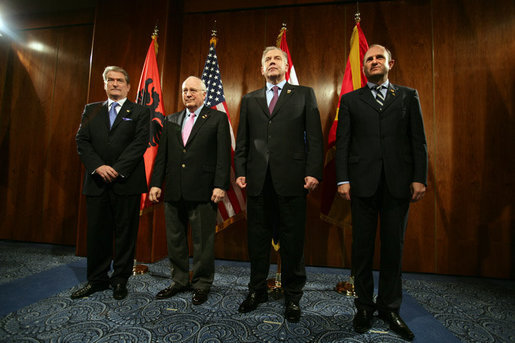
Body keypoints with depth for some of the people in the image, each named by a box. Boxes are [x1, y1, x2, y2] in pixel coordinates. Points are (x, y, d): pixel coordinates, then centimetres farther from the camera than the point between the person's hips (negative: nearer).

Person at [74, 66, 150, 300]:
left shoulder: (139, 112, 5)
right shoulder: (91, 110, 16)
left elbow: (140, 143, -6)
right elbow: (82, 141, 6)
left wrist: (117, 169, -15)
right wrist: (98, 166, -10)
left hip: (127, 182, -3)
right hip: (96, 182, 3)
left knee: (125, 233, 4)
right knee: (97, 233, 9)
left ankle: (120, 280, 18)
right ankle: (97, 279, 24)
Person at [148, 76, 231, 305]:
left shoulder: (217, 118, 2)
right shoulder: (170, 121, 16)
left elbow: (223, 155, -5)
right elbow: (162, 155, 13)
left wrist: (220, 185, -14)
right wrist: (155, 183, 5)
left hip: (203, 191, -5)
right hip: (173, 192, 5)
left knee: (203, 242, 5)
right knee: (175, 239, 14)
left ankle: (202, 285, 22)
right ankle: (180, 281, 31)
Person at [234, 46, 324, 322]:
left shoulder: (304, 95, 10)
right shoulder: (249, 100, 17)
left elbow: (315, 137, 2)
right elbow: (242, 141, 14)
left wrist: (314, 172, -8)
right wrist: (240, 172, 3)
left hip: (291, 178, -2)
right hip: (258, 180, 3)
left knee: (292, 240, 5)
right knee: (257, 238, 11)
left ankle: (292, 297, 23)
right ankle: (257, 290, 29)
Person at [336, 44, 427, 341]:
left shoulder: (408, 96, 13)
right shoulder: (350, 100, 11)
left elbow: (419, 141, 7)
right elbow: (342, 142, 4)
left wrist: (420, 178, -2)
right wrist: (343, 179, -6)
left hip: (398, 183, 1)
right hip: (363, 183, 0)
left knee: (394, 247, 8)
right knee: (363, 247, 6)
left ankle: (390, 307, 24)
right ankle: (364, 305, 22)